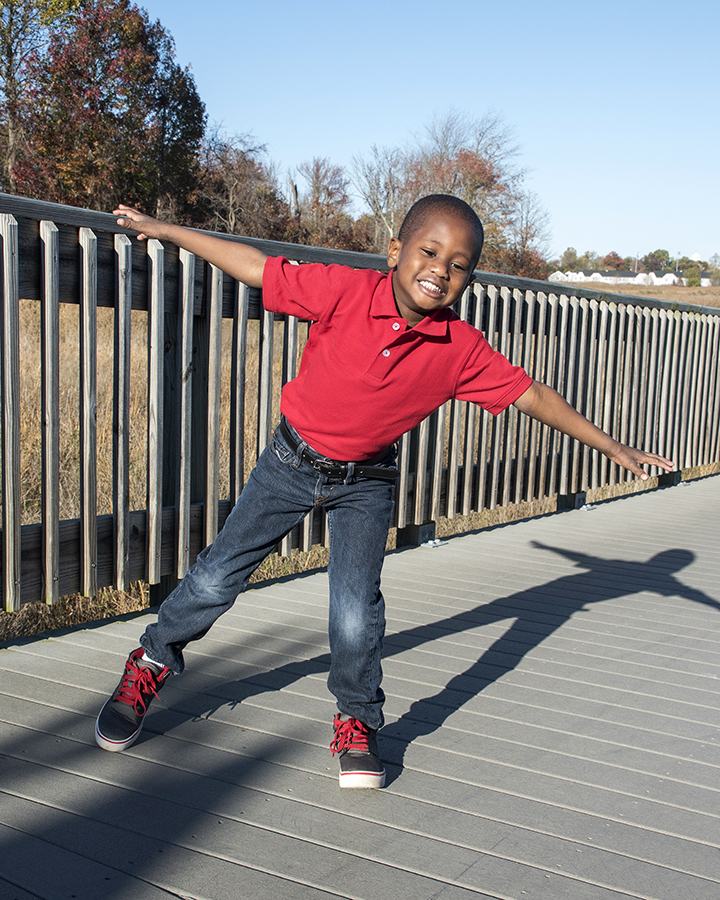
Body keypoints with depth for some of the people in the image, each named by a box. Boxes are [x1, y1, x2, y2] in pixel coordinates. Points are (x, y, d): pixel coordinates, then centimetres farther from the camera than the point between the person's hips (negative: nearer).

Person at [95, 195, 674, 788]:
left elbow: (532, 396, -9)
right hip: (292, 461, 0)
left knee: (357, 615, -9)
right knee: (218, 577, 6)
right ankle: (153, 662, 34)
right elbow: (256, 268, -13)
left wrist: (615, 449, -2)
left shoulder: (461, 349, -17)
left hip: (366, 484, 0)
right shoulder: (343, 292, -22)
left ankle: (358, 722, 19)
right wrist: (164, 230, -7)